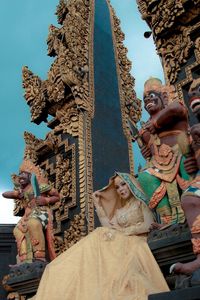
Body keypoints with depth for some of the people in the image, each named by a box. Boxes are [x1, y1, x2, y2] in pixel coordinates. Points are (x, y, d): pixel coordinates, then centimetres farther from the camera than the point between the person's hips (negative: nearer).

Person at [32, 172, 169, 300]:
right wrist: (98, 202, 14)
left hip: (134, 242, -5)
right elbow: (108, 226, 10)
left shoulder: (140, 202, 6)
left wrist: (122, 231, -9)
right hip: (119, 242, 5)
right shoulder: (120, 207, 23)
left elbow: (148, 225, -8)